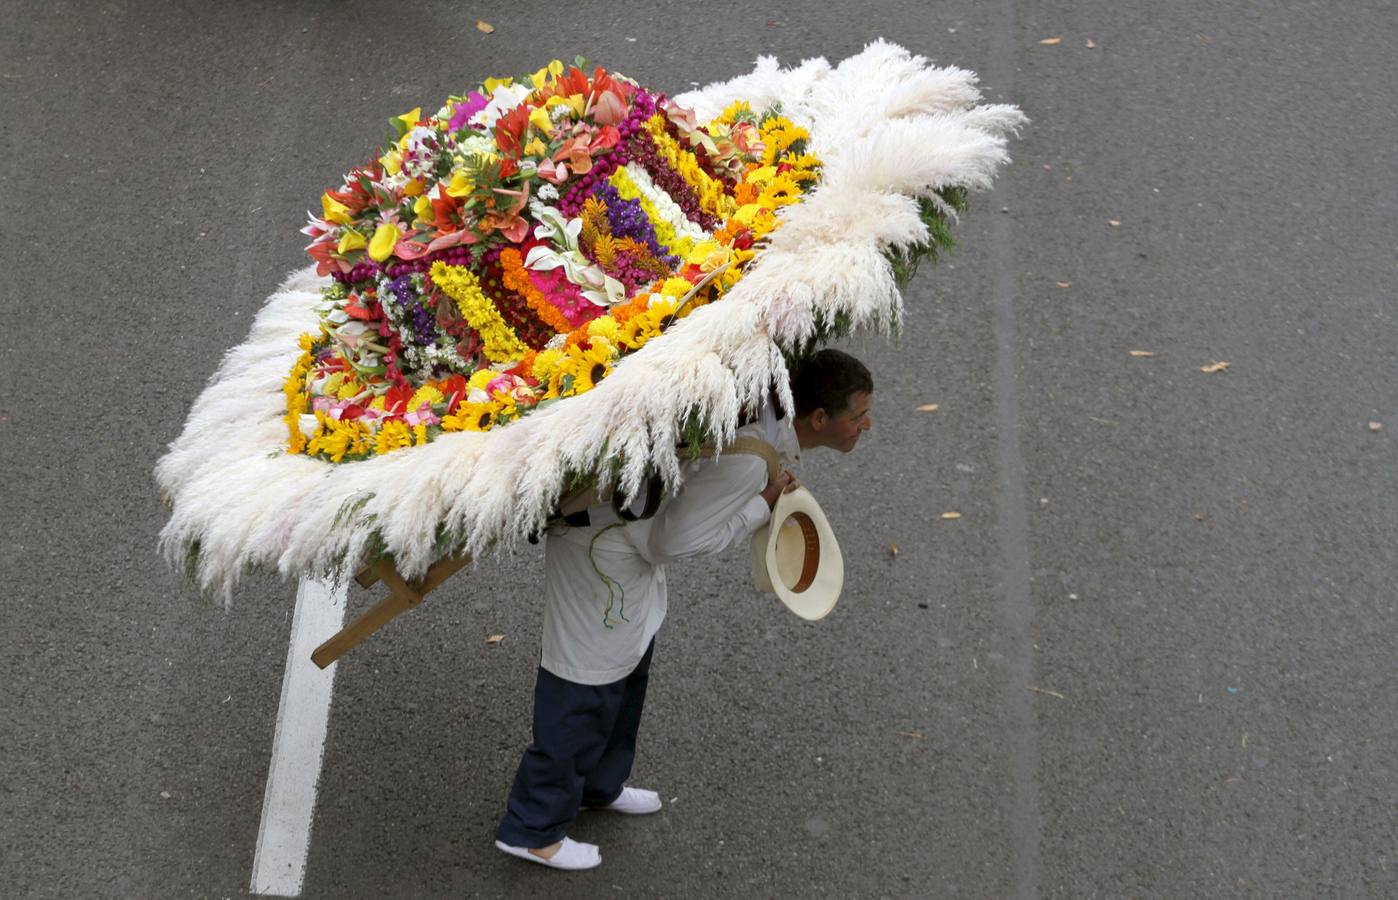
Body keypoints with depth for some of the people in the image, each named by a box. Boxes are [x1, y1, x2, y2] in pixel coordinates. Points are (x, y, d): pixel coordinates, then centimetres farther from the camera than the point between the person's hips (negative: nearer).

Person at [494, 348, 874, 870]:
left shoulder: (770, 410, -5)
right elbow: (676, 541, -29)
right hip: (601, 542, -10)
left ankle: (598, 784, 46)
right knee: (585, 687, 0)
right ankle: (532, 829, 13)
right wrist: (761, 507, -21)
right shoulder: (745, 459, -32)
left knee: (630, 669, 26)